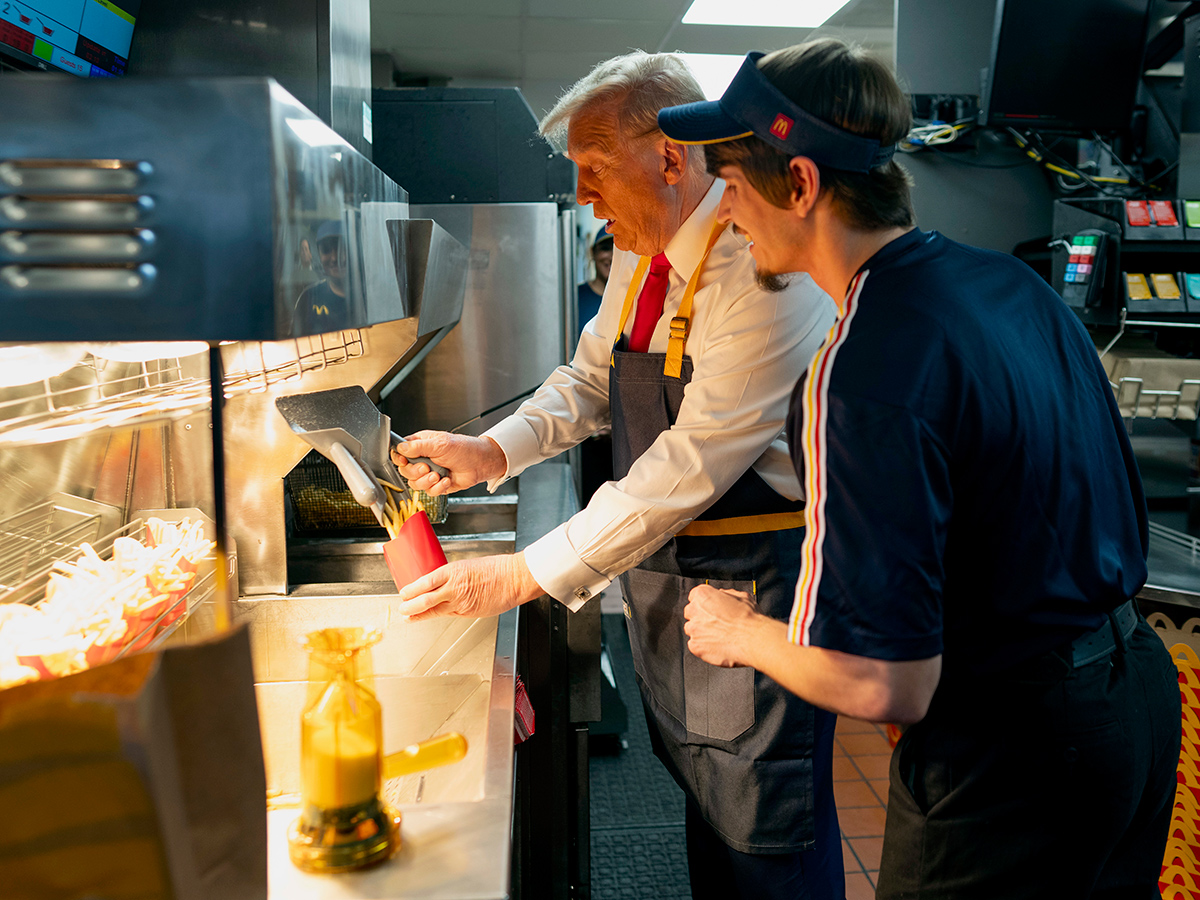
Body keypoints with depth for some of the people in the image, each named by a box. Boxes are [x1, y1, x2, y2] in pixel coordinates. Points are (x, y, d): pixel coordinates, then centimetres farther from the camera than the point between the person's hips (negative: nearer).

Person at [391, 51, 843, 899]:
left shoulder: (765, 272, -23)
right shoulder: (640, 259, 6)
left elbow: (692, 464, -28)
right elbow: (589, 381, 15)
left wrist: (528, 575, -25)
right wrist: (494, 452, -4)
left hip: (756, 580, -8)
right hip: (661, 575, 8)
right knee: (705, 806, 23)